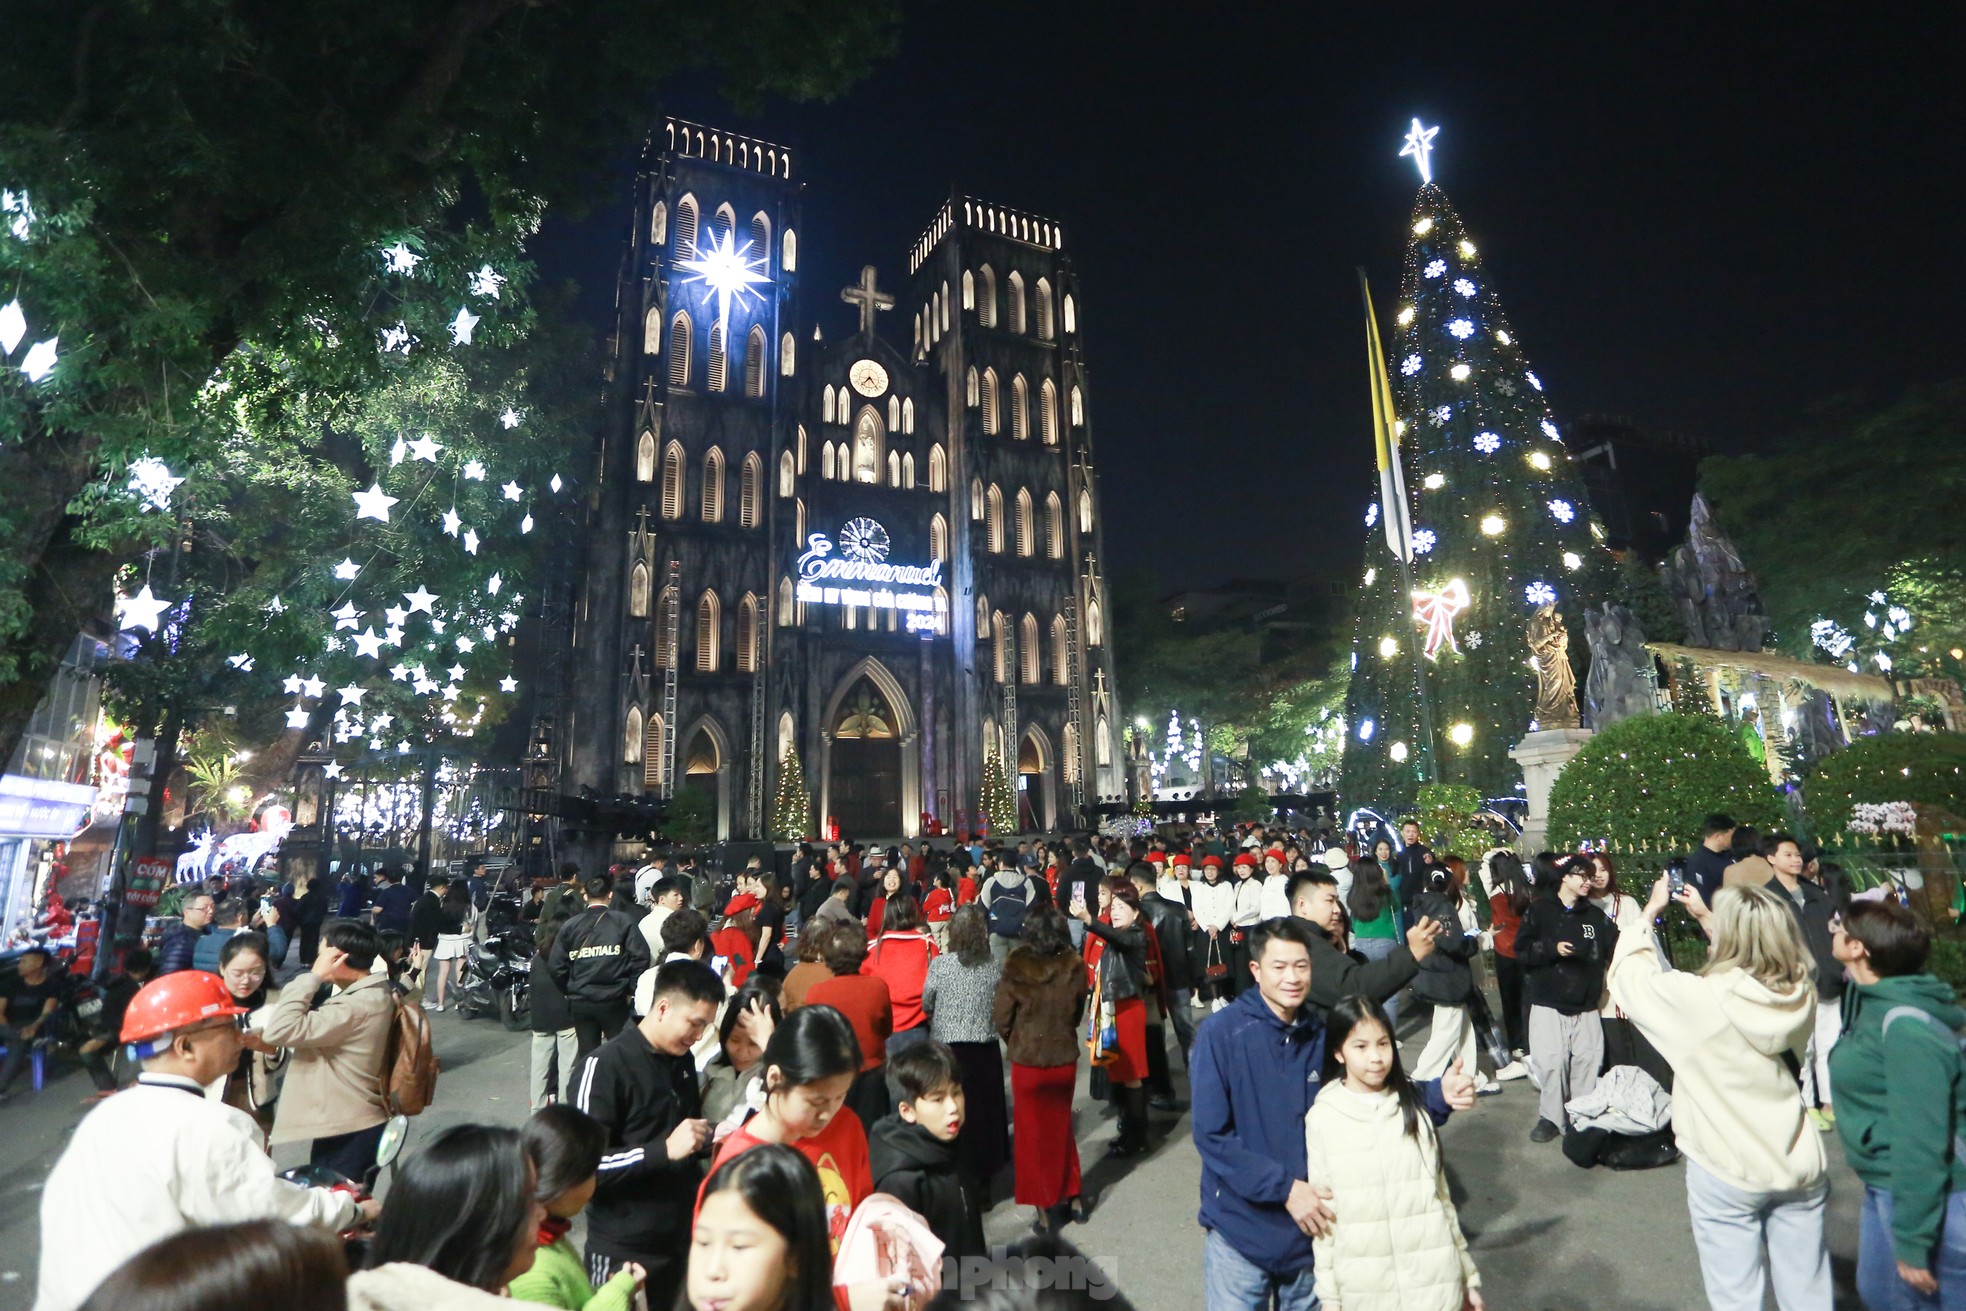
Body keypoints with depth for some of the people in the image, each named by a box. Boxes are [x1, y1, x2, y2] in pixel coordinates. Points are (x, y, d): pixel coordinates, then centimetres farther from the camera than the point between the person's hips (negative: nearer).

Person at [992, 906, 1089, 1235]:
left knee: (1034, 1133, 16)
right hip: (1064, 1059, 2)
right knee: (1061, 1128, 24)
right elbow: (1078, 1011, -1)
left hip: (1027, 1062, -2)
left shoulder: (1016, 970, -20)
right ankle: (1068, 1197, 34)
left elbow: (1000, 1019, -10)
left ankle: (1046, 1209, 24)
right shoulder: (1074, 968, -15)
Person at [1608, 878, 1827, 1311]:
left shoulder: (1700, 998, -24)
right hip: (1801, 1167, 5)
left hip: (1727, 1174, -5)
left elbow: (1627, 974, -9)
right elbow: (1754, 954, 12)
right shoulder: (1801, 994, -10)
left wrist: (1650, 910, 2)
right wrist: (1706, 916, 13)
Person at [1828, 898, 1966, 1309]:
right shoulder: (1873, 1003, 3)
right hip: (1886, 1188, 9)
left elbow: (1922, 1141, -25)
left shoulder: (1905, 1024, -25)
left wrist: (1912, 1241, -21)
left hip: (1930, 1197, -9)